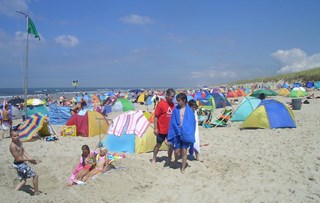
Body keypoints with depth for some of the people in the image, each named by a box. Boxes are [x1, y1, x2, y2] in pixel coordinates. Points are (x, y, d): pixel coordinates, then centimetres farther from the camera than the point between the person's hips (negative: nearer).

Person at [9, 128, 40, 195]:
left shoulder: (18, 141, 4)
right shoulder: (13, 146, -23)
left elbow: (23, 151, 7)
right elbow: (17, 159, -22)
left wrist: (31, 158, -3)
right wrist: (28, 159, -17)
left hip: (22, 164, 9)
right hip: (19, 164, -9)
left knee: (23, 180, 22)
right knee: (35, 175, 1)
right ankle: (36, 192, 15)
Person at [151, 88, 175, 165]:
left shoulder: (172, 104, 4)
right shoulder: (161, 104, -14)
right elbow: (156, 117, -12)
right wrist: (155, 128, -13)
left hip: (170, 130, 5)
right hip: (162, 130, -5)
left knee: (171, 144, 6)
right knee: (158, 144, 10)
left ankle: (169, 159, 24)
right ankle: (154, 158, 28)